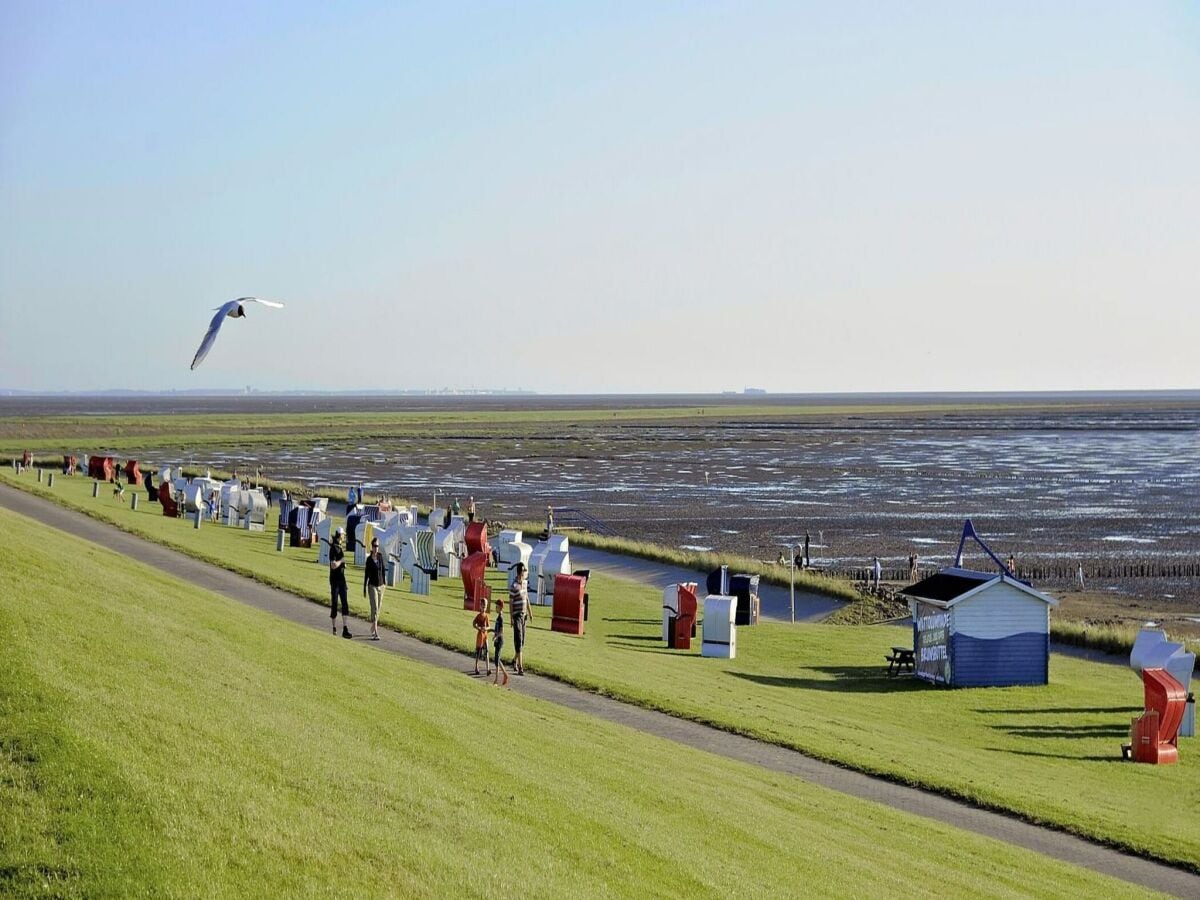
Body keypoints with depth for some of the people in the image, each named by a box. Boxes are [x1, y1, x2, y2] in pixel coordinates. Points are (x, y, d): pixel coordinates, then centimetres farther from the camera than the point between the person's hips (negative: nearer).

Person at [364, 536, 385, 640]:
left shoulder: (380, 556, 4)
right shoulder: (369, 559, -9)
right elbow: (366, 573, -4)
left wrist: (384, 582, 16)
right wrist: (364, 588, -1)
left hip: (380, 586, 6)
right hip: (372, 586, -6)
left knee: (379, 608, 13)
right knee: (374, 608, -13)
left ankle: (373, 629, 30)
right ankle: (375, 633, -18)